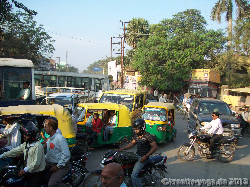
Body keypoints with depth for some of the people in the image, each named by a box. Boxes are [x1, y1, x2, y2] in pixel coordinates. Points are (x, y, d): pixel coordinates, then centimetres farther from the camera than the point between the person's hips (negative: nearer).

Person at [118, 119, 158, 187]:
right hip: (137, 155, 9)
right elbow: (132, 143, 17)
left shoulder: (147, 136, -16)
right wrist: (122, 149, 5)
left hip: (143, 158, -9)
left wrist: (146, 156, -23)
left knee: (134, 176, -19)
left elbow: (155, 147, -19)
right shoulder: (136, 135, 8)